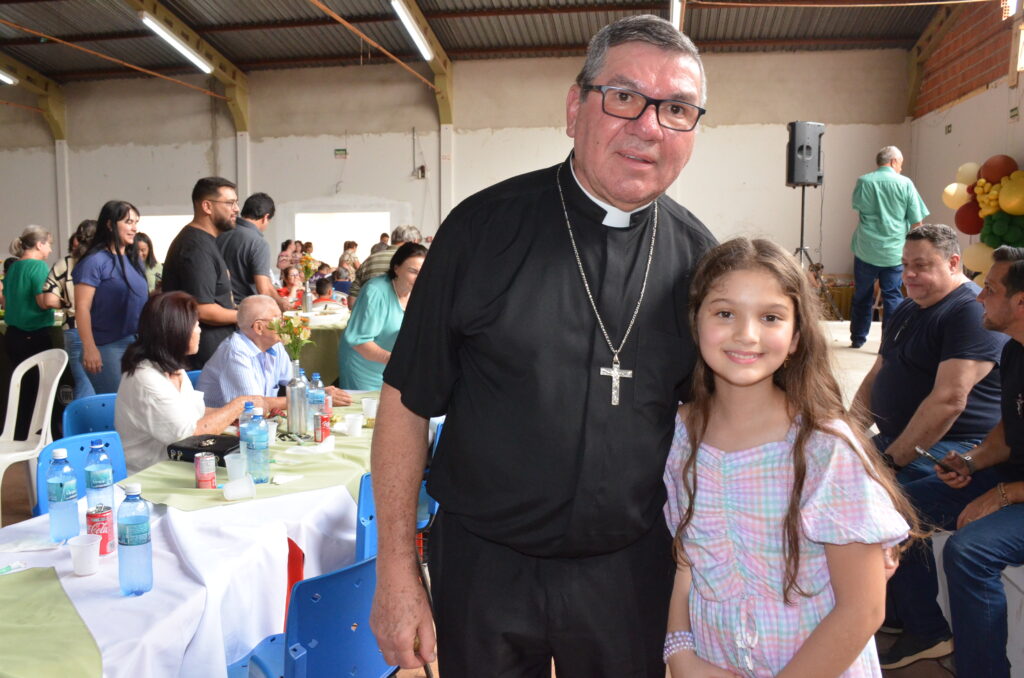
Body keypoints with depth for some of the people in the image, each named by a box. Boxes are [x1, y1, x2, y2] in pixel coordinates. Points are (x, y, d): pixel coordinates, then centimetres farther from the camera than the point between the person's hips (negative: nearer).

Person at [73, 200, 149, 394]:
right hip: (108, 347, -7)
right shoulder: (95, 261, -9)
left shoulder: (134, 259, 12)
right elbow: (82, 308, -13)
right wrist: (90, 348, -19)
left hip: (138, 344, 7)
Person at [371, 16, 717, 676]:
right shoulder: (485, 227, -11)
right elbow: (408, 401, -8)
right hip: (484, 566, -1)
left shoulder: (696, 255, -3)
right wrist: (396, 570, -8)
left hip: (632, 570, 2)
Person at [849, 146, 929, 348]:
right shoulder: (905, 183, -4)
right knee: (892, 297, 6)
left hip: (866, 249, 1)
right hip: (894, 250, -1)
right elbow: (917, 221, -2)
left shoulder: (863, 181, -2)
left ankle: (858, 338, 23)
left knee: (862, 295, 13)